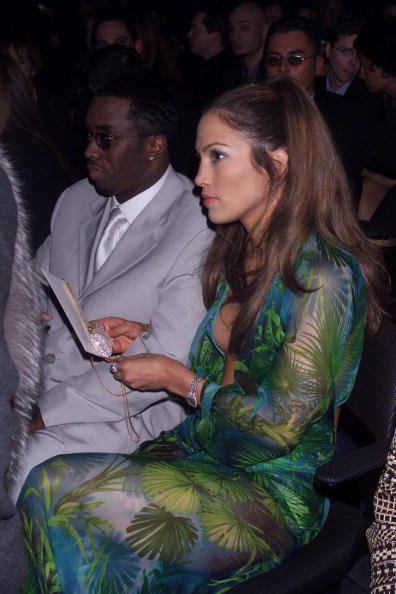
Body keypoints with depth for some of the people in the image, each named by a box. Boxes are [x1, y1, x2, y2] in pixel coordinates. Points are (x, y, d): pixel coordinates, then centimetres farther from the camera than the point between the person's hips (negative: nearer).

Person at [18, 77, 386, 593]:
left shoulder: (323, 275, -17)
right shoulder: (238, 253, 9)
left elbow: (281, 425, -17)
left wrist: (179, 378, -10)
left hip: (277, 492, -7)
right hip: (202, 451, 7)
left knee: (62, 495, -22)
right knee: (46, 485, -17)